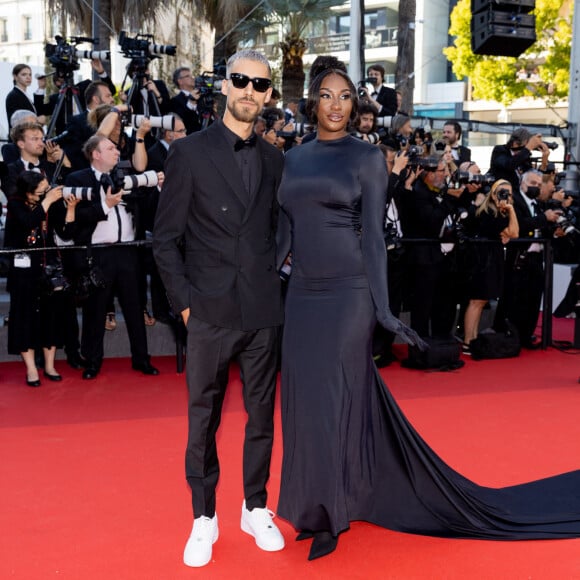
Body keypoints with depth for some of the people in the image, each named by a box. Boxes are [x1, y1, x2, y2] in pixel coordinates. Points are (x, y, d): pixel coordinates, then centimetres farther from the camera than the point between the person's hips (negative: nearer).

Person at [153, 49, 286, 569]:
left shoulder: (274, 160, 9)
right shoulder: (189, 152, -2)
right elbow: (166, 238, -2)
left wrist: (272, 279, 4)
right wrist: (185, 301, -7)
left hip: (263, 310, 3)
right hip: (211, 310, -3)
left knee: (262, 414, 11)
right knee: (203, 417, 6)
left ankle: (256, 509, 28)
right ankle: (204, 519, 22)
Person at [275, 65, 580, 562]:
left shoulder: (367, 157, -4)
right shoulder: (295, 158, 11)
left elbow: (373, 235, -7)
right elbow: (286, 229, 13)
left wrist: (382, 307, -12)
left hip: (347, 295, -5)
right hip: (302, 295, 5)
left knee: (338, 401, 1)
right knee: (303, 399, 10)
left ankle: (331, 512, 17)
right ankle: (314, 501, 28)